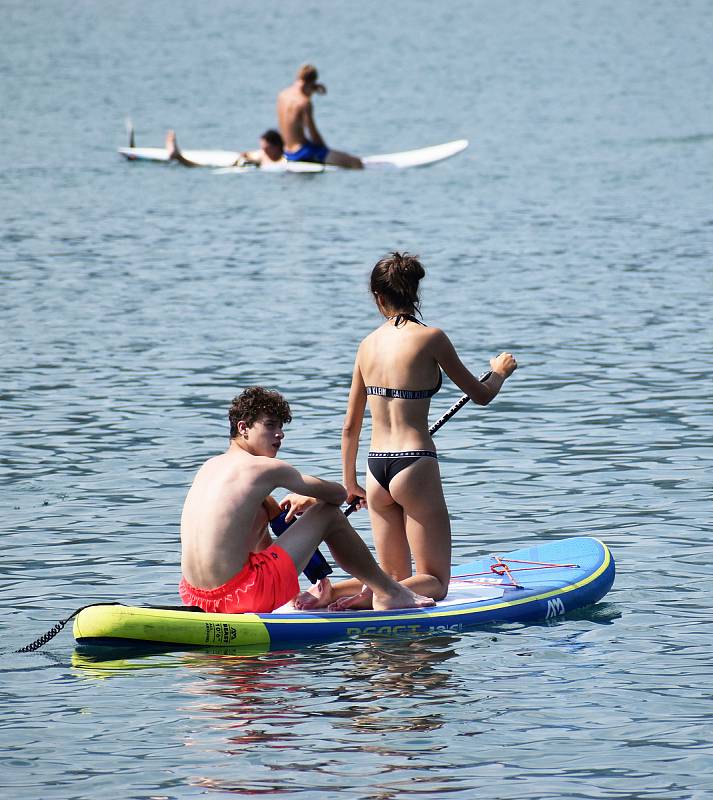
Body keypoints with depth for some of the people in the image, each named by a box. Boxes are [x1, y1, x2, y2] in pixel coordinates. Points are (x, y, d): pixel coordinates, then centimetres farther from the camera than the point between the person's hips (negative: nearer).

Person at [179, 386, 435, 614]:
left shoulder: (210, 466, 15)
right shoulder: (265, 468, -7)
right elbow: (338, 494, 6)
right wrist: (307, 500, 27)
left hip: (194, 596, 8)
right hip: (242, 595, -8)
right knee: (329, 514, 6)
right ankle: (388, 593, 20)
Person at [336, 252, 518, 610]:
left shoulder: (368, 345, 7)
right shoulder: (430, 338, -8)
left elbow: (350, 426, 13)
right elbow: (480, 395, 2)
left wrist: (349, 483, 26)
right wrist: (500, 371, 25)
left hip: (376, 469, 6)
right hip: (415, 466, -5)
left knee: (397, 578, 17)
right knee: (435, 583, 2)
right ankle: (373, 594, -25)